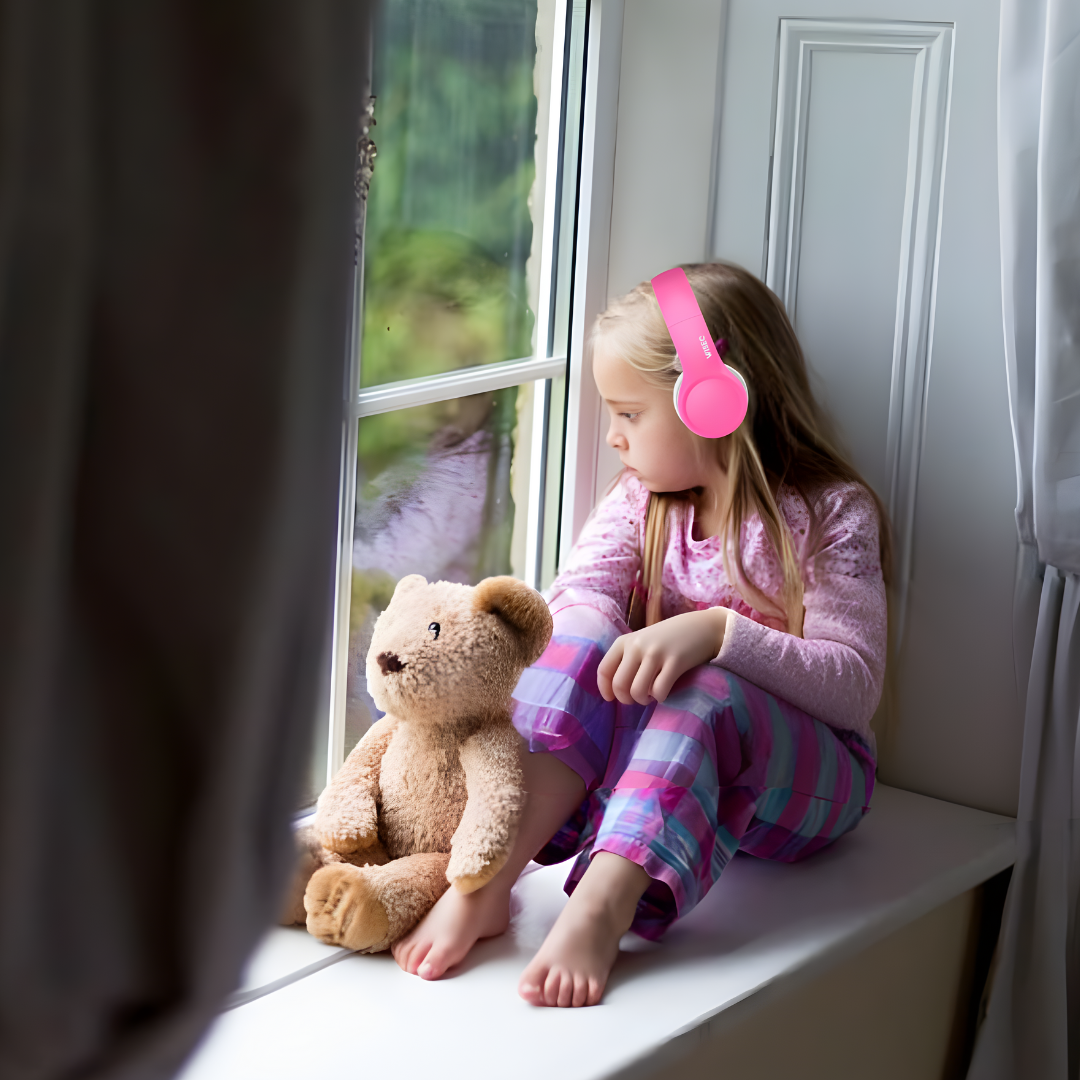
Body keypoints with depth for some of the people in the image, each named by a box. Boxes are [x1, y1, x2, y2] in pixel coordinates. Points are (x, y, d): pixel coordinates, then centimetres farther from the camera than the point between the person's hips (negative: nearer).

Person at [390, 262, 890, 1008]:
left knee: (706, 691, -37)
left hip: (801, 774, -4)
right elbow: (567, 603, -7)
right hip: (665, 756, 4)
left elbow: (855, 685, -19)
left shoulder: (832, 514, -7)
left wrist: (717, 633, -33)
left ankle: (599, 913, -54)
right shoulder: (643, 501, 9)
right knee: (588, 632, -26)